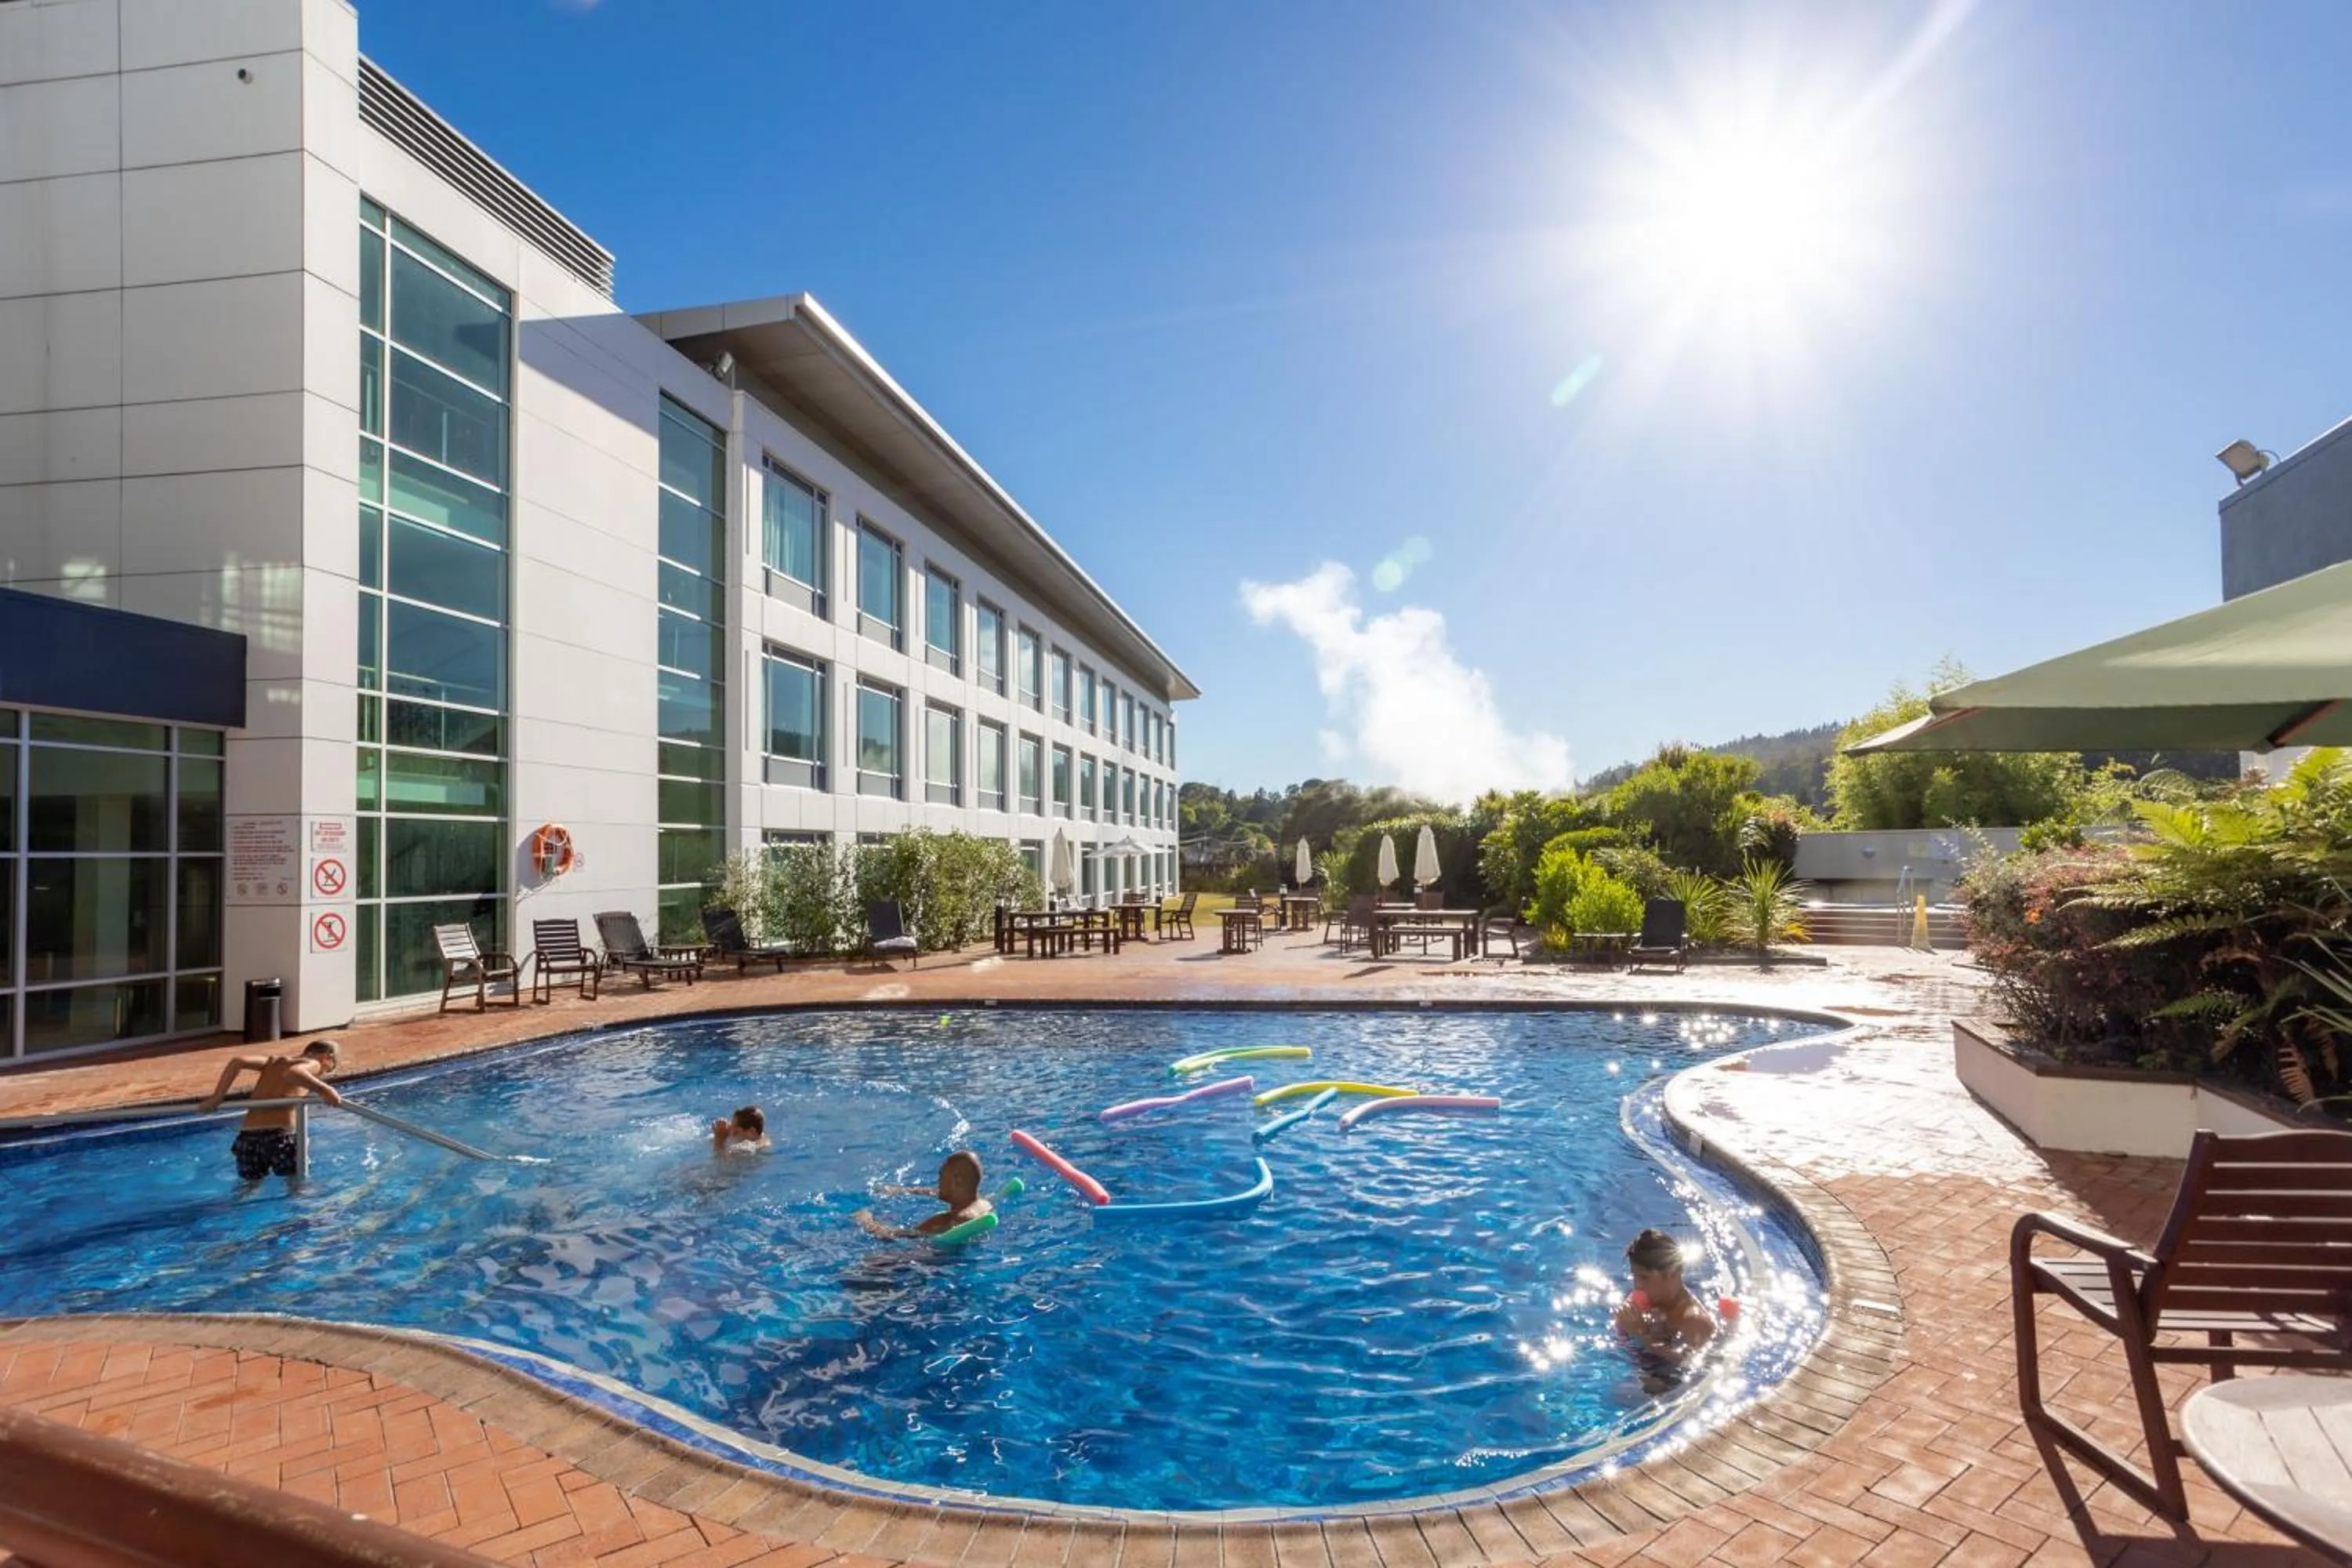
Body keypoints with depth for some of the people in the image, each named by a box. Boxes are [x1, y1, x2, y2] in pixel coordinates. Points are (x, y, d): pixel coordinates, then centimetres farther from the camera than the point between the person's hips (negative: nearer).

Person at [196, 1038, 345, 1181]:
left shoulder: (274, 1062, 23)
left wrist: (216, 1097, 12)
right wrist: (324, 1090, -18)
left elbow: (237, 1061, 9)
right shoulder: (314, 1065, 5)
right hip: (278, 1136, -6)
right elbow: (292, 1073, -17)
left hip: (247, 1137, 6)